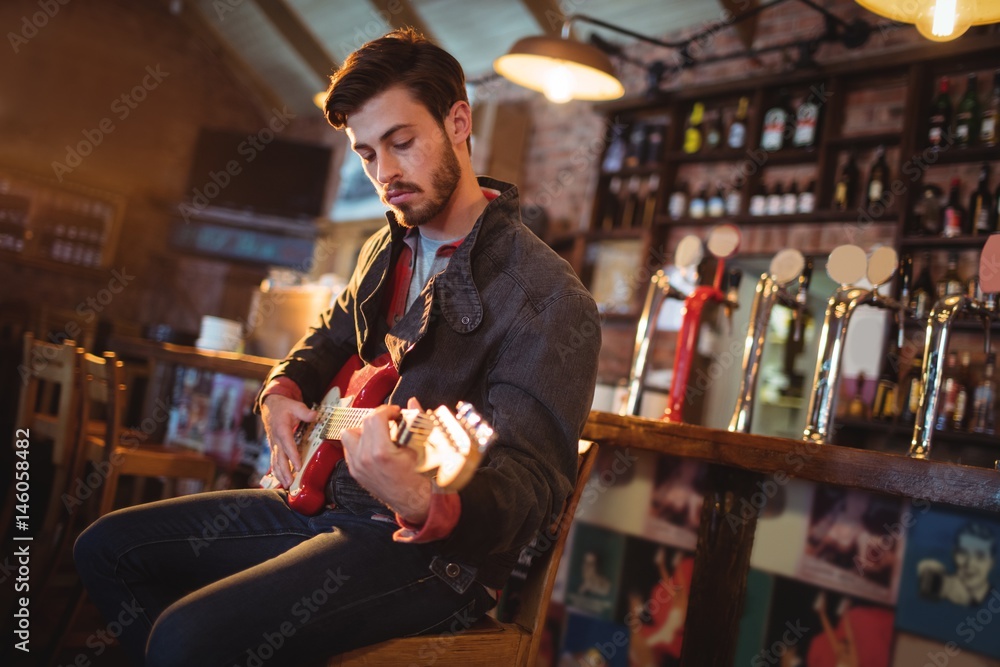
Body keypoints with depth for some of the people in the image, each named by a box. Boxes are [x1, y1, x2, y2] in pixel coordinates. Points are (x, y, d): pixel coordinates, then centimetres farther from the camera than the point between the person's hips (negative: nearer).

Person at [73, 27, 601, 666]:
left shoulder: (546, 300, -19)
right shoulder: (389, 247, 9)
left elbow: (531, 484, -26)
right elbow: (331, 337, 28)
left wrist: (423, 504, -47)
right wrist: (283, 391, 6)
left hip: (431, 548, -8)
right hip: (327, 498, 9)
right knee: (107, 549, 10)